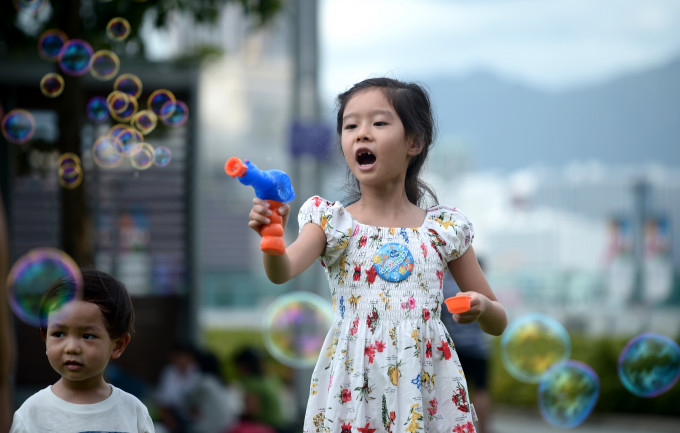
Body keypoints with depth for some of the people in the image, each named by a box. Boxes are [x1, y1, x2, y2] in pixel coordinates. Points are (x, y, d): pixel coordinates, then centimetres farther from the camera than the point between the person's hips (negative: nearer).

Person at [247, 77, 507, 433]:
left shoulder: (444, 229, 5)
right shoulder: (331, 221, 3)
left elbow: (497, 324, 11)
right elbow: (282, 272, -18)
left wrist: (481, 308, -12)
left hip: (425, 390, 1)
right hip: (353, 387, -1)